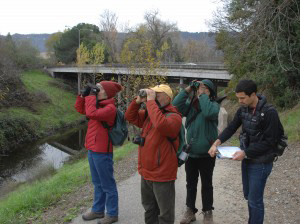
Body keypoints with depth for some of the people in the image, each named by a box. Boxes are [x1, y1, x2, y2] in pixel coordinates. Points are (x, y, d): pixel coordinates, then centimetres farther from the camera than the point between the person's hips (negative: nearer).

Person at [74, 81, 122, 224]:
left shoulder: (110, 108, -17)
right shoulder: (98, 104, 9)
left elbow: (92, 113, -31)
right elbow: (80, 109, 17)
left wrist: (91, 97, -19)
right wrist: (84, 95, 3)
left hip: (102, 152, -9)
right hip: (92, 149, 9)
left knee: (108, 185, 5)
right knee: (97, 183, 21)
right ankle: (98, 210, 35)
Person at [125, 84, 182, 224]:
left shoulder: (174, 117, -18)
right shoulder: (149, 113, 7)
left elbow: (161, 125, -38)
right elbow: (130, 117, 12)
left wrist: (150, 101, -29)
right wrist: (138, 101, -5)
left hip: (162, 175, -8)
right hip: (146, 172, 8)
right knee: (149, 209, 25)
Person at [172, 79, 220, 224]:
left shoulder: (213, 105, -9)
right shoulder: (190, 104, 3)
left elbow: (209, 113, -31)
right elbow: (175, 105, -12)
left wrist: (202, 95, -21)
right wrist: (188, 90, -12)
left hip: (206, 154, -4)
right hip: (190, 152, 4)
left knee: (206, 184, 11)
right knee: (190, 184, 16)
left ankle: (207, 212, 27)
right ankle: (190, 210, 30)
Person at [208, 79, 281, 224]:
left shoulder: (269, 113, -20)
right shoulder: (243, 109, 1)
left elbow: (269, 142, -19)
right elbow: (231, 128, 0)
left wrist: (245, 153, -22)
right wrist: (217, 143, -15)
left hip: (261, 163, -7)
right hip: (246, 160, 7)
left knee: (255, 200, 2)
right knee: (248, 195, 19)